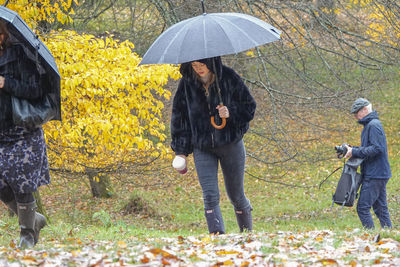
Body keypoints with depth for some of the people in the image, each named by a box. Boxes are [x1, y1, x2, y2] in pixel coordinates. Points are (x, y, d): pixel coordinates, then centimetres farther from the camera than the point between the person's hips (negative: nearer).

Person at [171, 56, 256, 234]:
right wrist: (181, 150, 1)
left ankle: (247, 231, 31)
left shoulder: (228, 78, -7)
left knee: (236, 195, 9)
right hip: (202, 148, 1)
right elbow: (179, 116, 5)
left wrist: (231, 113, -21)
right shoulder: (187, 83, -2)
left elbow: (249, 106, 0)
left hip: (230, 144, -1)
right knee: (210, 196, -13)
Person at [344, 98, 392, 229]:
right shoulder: (369, 125, 18)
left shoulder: (373, 125, -14)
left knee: (363, 208, -11)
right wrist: (352, 149, 7)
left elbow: (377, 149, -22)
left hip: (375, 175, -10)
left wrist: (355, 152, -19)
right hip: (380, 174, 10)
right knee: (381, 208, 12)